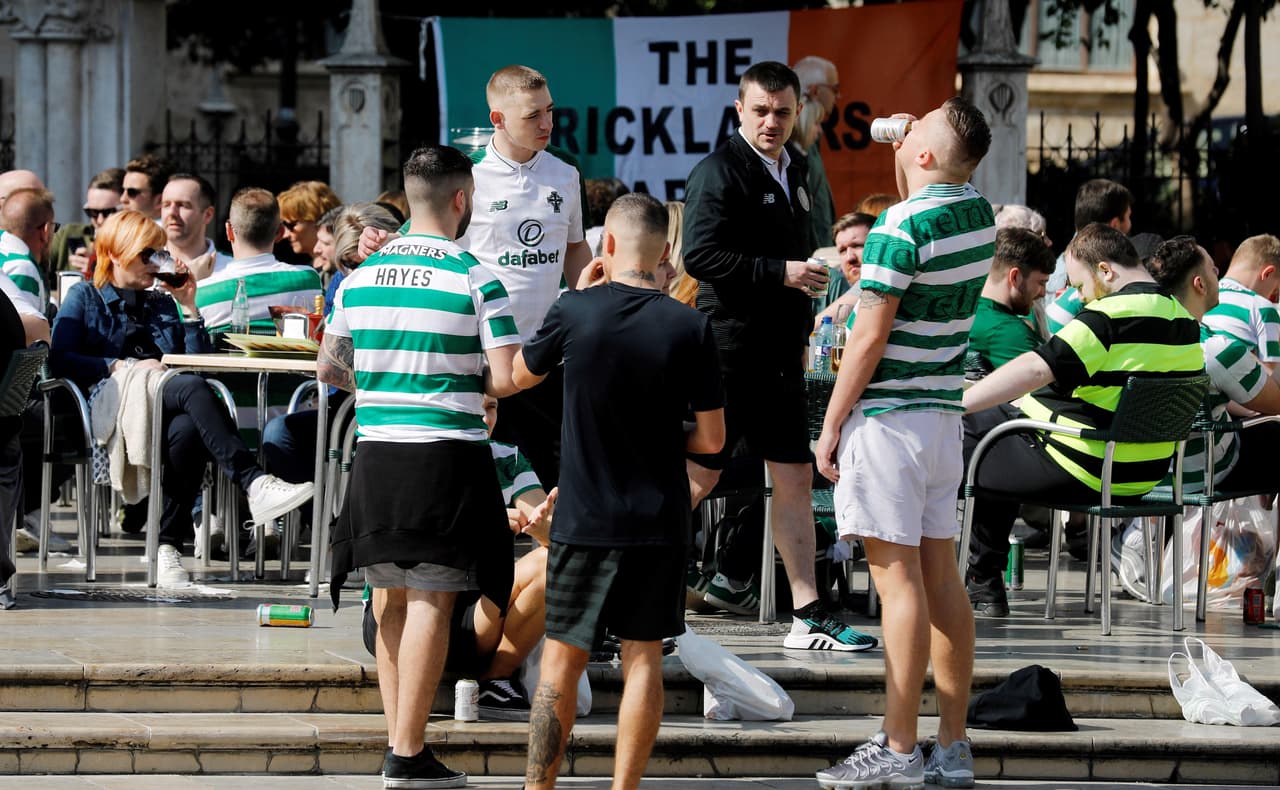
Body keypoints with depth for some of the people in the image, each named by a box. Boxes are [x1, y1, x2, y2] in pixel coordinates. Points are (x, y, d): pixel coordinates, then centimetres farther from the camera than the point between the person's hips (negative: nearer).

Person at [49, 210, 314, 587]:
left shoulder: (162, 304, 29)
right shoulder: (84, 297, 17)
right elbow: (59, 360, 1)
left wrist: (188, 307, 12)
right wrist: (121, 366, -11)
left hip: (167, 408, 4)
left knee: (187, 429, -36)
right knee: (193, 388, -34)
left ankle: (169, 544, -35)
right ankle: (254, 484, -46)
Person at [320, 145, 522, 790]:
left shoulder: (359, 278, 7)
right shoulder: (476, 281, -8)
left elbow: (327, 368, 15)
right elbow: (506, 379, -14)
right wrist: (470, 382, 8)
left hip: (375, 453, 5)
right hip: (447, 454, -5)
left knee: (391, 597, 15)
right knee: (430, 601, -4)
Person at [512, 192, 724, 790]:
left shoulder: (574, 313, -10)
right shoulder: (689, 328, -8)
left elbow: (521, 375, 10)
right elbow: (712, 438, -4)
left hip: (584, 517, -1)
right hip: (659, 521, 1)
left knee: (562, 657, 7)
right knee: (643, 656, 8)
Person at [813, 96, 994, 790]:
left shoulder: (900, 226, -16)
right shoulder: (978, 214, 7)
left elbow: (869, 337, -16)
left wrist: (831, 425, -9)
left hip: (888, 414, -8)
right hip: (944, 412, 8)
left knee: (899, 578, -7)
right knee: (941, 576, 8)